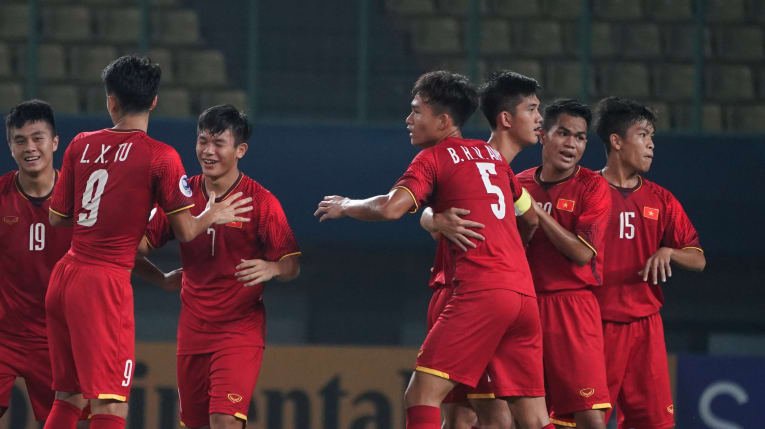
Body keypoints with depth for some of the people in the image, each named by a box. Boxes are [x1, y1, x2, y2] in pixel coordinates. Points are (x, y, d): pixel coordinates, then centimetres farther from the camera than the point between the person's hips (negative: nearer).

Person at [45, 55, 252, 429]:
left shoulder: (81, 145, 7)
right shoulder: (160, 157, -7)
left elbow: (56, 217, 14)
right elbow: (186, 231, -5)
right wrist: (213, 216, 15)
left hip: (63, 275, 6)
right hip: (106, 281, -6)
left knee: (67, 399, 16)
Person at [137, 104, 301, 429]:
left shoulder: (261, 201, -8)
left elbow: (292, 265, -9)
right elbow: (142, 242, 7)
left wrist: (272, 269, -31)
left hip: (240, 327, -5)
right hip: (193, 327, 5)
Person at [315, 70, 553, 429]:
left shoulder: (434, 157, 3)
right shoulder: (492, 154, 22)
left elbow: (391, 208, -12)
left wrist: (346, 206, 6)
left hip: (480, 291, -7)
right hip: (523, 291, 7)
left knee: (421, 396, -6)